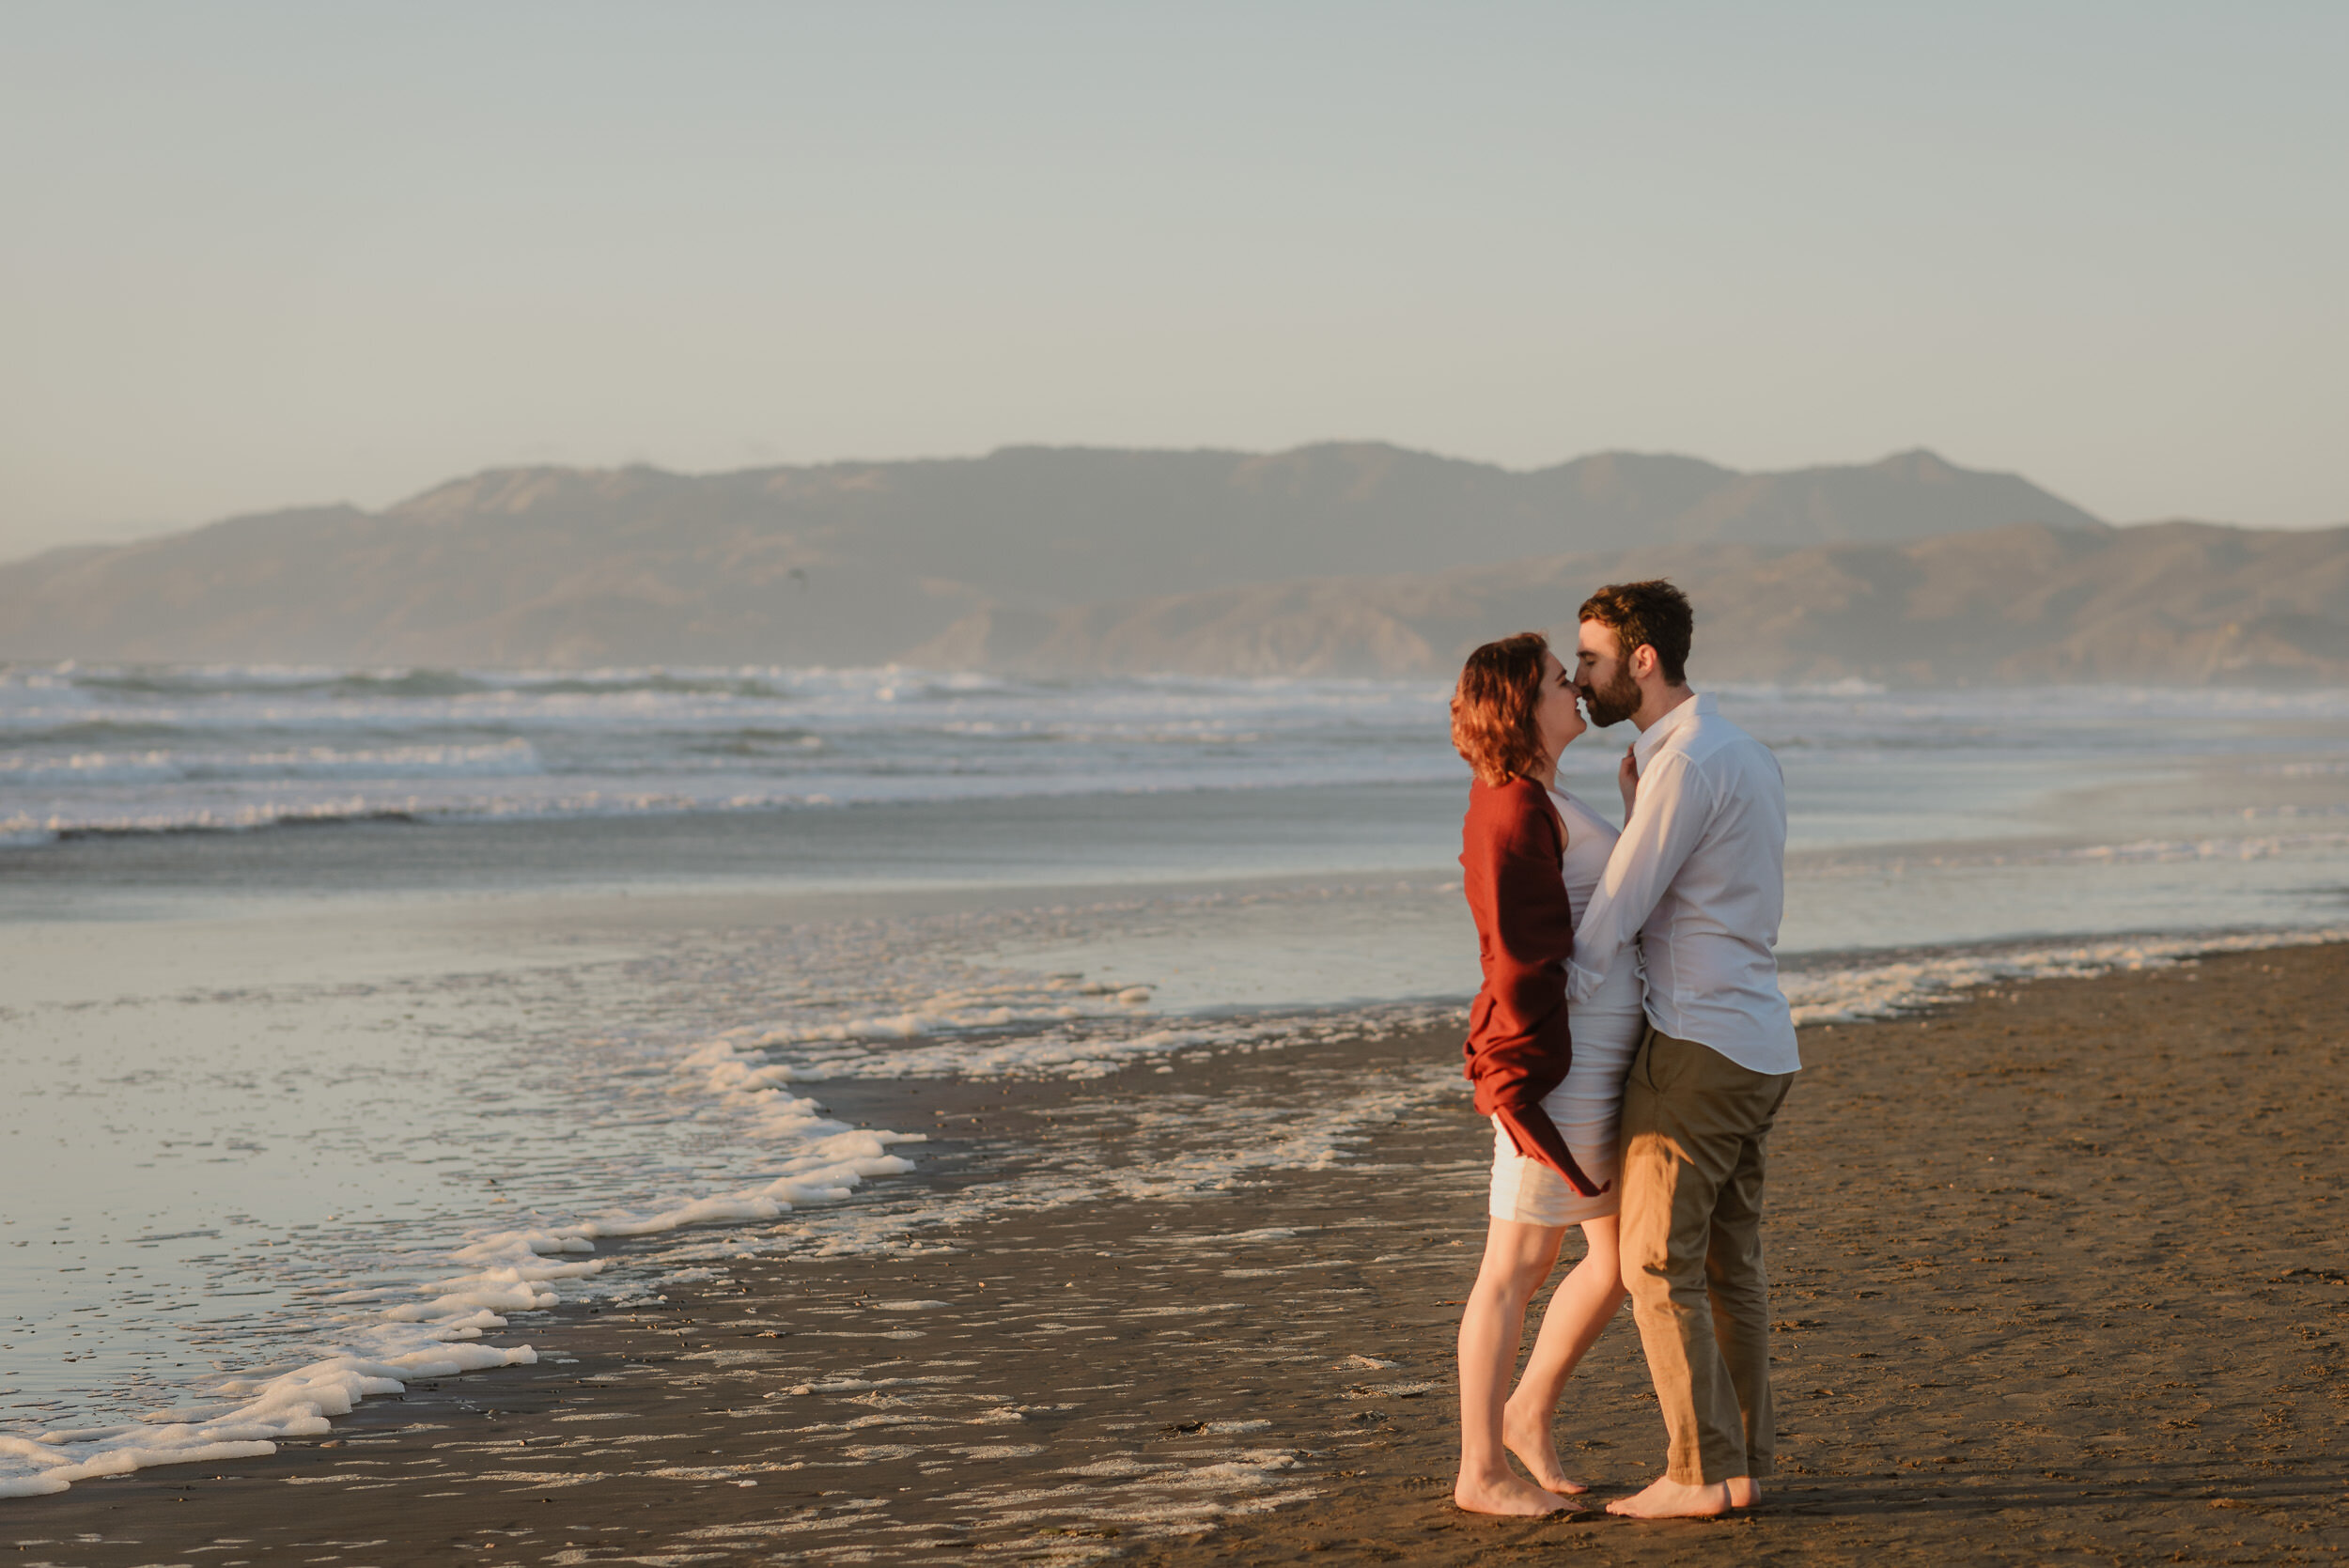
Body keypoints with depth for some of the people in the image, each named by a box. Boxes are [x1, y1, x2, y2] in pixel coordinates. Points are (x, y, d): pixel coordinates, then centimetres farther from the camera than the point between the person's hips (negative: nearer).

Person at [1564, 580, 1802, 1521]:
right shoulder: (1749, 757, 15)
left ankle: (1701, 1473, -3)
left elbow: (1613, 916, -14)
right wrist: (1636, 784, 7)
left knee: (1657, 1263, -4)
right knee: (1726, 1263, 12)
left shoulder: (1686, 764, -17)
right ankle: (1742, 1463, 14)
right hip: (1759, 1051, 10)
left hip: (1698, 1047, -10)